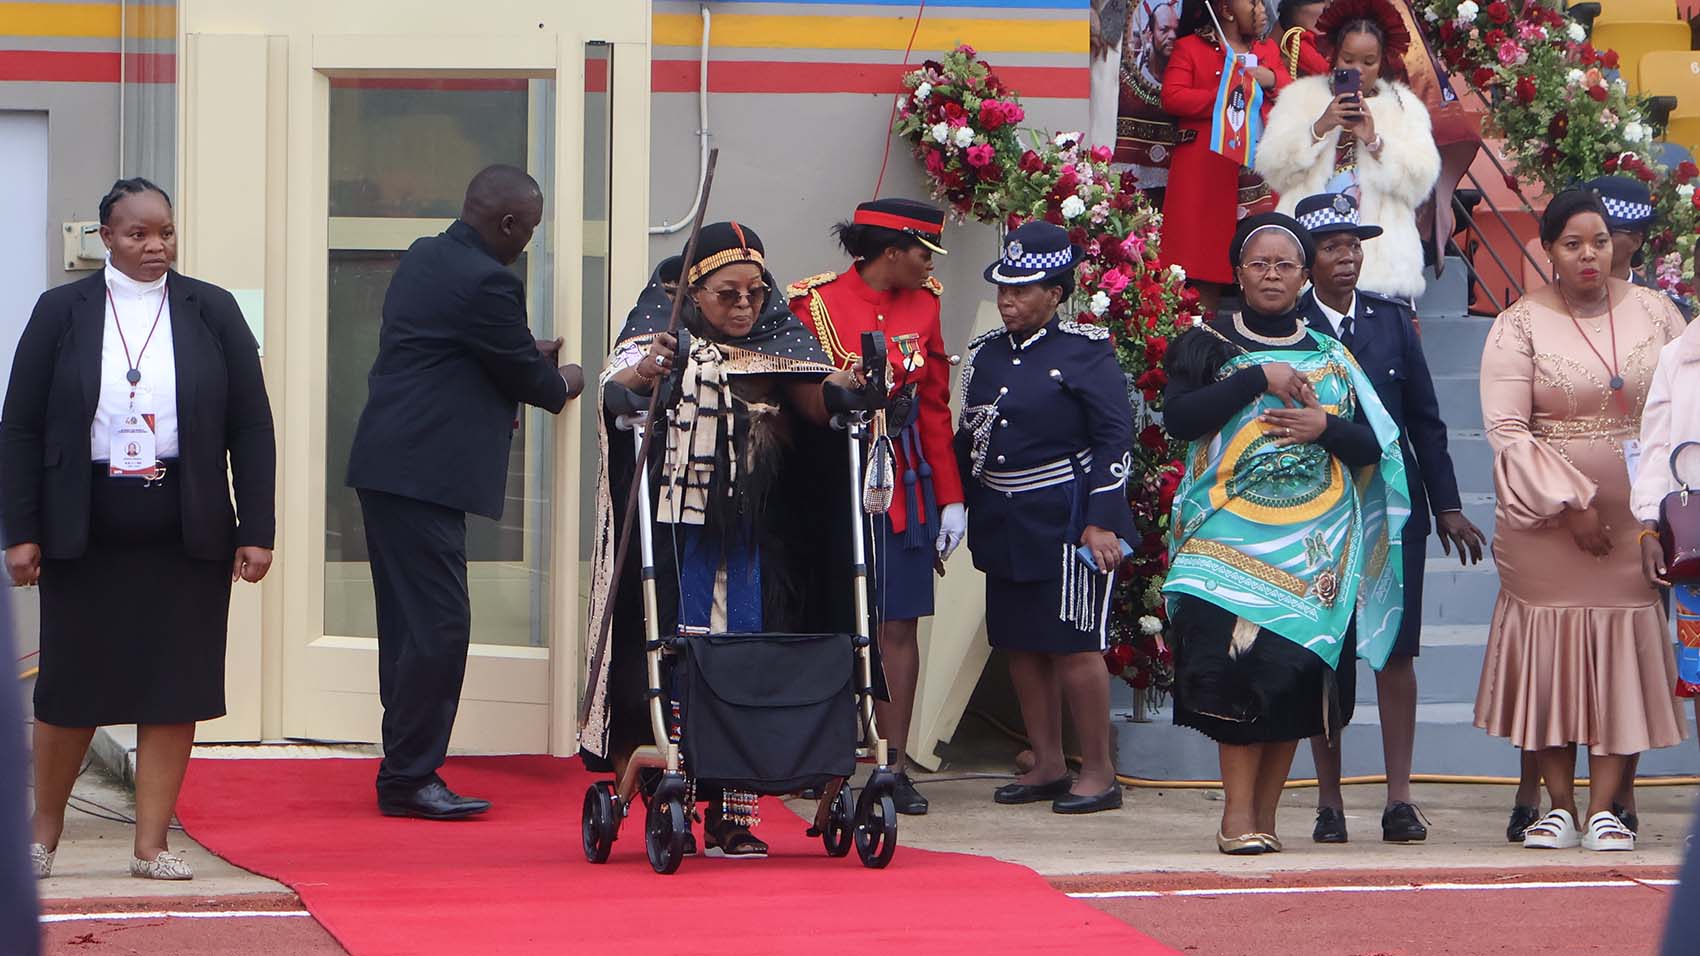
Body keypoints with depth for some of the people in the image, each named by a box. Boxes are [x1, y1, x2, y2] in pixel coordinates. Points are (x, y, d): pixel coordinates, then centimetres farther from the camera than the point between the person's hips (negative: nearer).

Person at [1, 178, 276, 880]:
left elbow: (252, 428, 5)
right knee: (70, 687, 3)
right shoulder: (62, 313, 3)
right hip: (84, 532, -1)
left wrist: (256, 532, -2)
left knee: (174, 686, 0)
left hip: (187, 533, 1)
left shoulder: (212, 312, 5)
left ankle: (152, 844, 8)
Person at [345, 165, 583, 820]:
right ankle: (408, 779, -6)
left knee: (409, 624, 13)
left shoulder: (423, 257, 14)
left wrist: (529, 360, 23)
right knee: (438, 624, -7)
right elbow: (527, 377, -6)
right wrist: (564, 383, 14)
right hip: (424, 472, -10)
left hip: (387, 465, 10)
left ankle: (406, 772, 16)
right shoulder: (485, 282, -16)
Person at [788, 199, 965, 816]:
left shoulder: (922, 308, 10)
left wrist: (950, 499, 9)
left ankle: (895, 766, 4)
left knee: (898, 625, 1)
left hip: (903, 486, 4)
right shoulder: (816, 304, -4)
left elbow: (934, 409, 13)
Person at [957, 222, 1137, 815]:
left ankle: (1099, 772, 1)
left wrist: (1101, 522, -15)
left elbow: (1115, 439, -9)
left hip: (1066, 520, -6)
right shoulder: (986, 353, 12)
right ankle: (1047, 766, 18)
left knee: (1074, 646, -6)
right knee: (1021, 646, 9)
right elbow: (967, 438, 18)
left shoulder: (1086, 352, -6)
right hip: (1004, 523, 7)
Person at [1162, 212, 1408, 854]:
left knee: (1296, 674, -3)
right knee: (1240, 662, -17)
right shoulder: (1209, 347, 9)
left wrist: (1326, 427, -8)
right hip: (1232, 532, -3)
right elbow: (1178, 417, -9)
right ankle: (1239, 814, -15)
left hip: (1313, 546, 3)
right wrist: (1257, 379, -11)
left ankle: (1263, 813, 4)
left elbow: (1372, 448, 12)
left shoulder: (1331, 358, 16)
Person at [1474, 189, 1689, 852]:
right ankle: (1559, 805, 5)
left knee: (1625, 651, -1)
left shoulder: (1653, 312, 6)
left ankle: (1605, 808, 2)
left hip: (1636, 519, 2)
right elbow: (1505, 429, -9)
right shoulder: (1520, 325, -2)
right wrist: (1571, 505, -15)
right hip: (1548, 521, -2)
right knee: (1551, 650, -2)